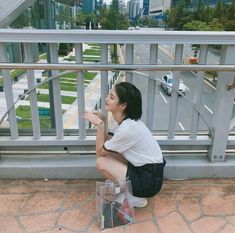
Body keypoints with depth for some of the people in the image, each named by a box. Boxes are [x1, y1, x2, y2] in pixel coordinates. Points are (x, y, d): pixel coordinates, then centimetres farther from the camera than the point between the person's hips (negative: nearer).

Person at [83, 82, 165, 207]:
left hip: (149, 180, -8)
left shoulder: (127, 128, -27)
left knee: (101, 162, -11)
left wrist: (100, 124, -17)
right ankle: (125, 186, 12)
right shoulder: (129, 120, -1)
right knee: (108, 147, 5)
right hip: (145, 168, 9)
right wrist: (101, 121, -4)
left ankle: (135, 197, 2)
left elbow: (100, 152, -14)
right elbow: (108, 141, 7)